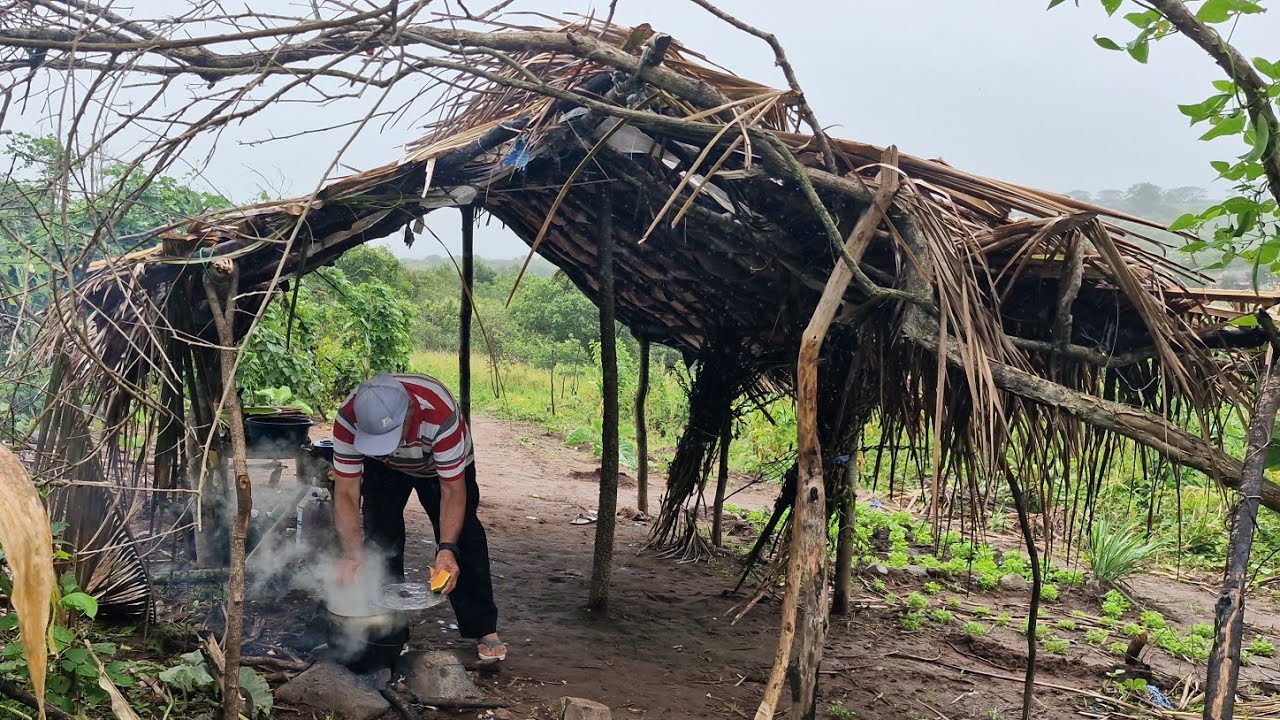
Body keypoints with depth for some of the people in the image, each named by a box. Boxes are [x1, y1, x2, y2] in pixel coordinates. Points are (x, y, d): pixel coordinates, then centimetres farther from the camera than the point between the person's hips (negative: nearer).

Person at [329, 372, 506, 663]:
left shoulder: (441, 413, -45)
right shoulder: (348, 420, -38)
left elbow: (452, 490, -37)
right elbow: (346, 494, -32)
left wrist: (447, 549, -48)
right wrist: (352, 553, -45)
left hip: (444, 464, -2)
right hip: (383, 468, 2)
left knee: (464, 539, -7)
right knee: (380, 539, -6)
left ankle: (484, 630, 4)